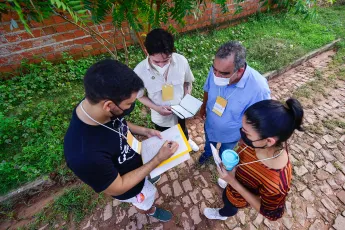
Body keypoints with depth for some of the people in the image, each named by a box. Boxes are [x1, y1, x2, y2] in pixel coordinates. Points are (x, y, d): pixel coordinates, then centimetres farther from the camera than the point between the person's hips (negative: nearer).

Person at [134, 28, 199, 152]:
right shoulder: (140, 71, -29)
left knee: (182, 130, 36)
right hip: (160, 116, -1)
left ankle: (187, 140, 72)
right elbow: (140, 95, -13)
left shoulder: (181, 61, -24)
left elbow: (188, 82, -5)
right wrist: (156, 108, -27)